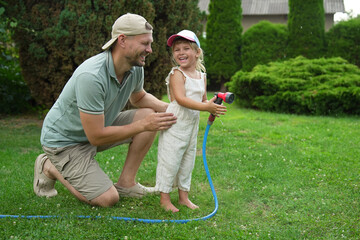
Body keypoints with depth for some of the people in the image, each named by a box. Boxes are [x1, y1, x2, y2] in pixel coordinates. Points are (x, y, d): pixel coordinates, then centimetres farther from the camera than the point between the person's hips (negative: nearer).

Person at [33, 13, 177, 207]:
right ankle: (50, 168, 6)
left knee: (149, 115, -8)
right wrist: (143, 126, -26)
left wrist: (167, 108, -5)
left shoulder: (136, 69, -9)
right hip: (65, 140, -8)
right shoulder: (91, 76, -35)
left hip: (98, 126, 8)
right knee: (108, 199, -15)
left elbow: (139, 97, 15)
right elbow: (96, 137, -31)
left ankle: (126, 183, 2)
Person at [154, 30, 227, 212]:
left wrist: (213, 107, -6)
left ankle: (183, 196, 28)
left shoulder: (202, 76, 11)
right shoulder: (177, 74, -12)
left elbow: (203, 100, 17)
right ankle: (164, 199, 8)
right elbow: (181, 99, -23)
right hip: (175, 123, -7)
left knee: (187, 161, 15)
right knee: (170, 160, -2)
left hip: (192, 124, 7)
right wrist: (206, 107, -30)